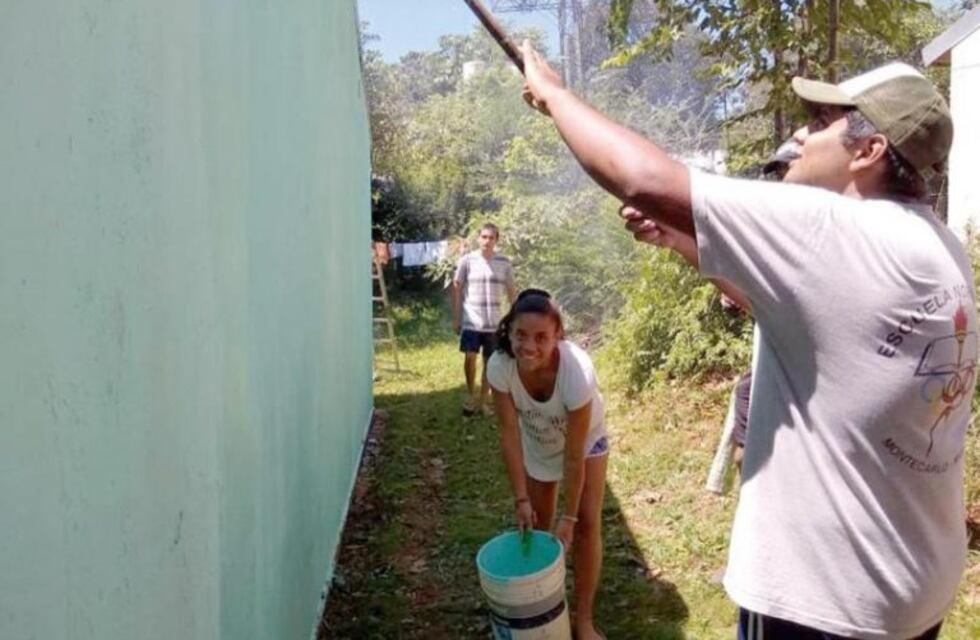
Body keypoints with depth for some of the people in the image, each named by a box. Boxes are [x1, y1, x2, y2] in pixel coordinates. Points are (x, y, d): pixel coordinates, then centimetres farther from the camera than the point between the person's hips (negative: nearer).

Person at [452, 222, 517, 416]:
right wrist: (456, 318, -1)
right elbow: (457, 289, 1)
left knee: (490, 362, 7)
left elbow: (512, 292, 8)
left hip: (494, 323, 2)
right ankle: (471, 396, 11)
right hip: (471, 321, -2)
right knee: (469, 358, -11)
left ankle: (483, 400, 21)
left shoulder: (504, 263, 1)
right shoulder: (467, 260, -4)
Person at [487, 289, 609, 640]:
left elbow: (575, 454, -32)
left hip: (585, 438, -3)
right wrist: (521, 498, -22)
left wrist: (570, 516, -25)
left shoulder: (577, 370, -42)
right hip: (536, 441, 3)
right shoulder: (500, 365, -34)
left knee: (588, 522, -5)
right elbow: (510, 434, -24)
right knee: (537, 521, 13)